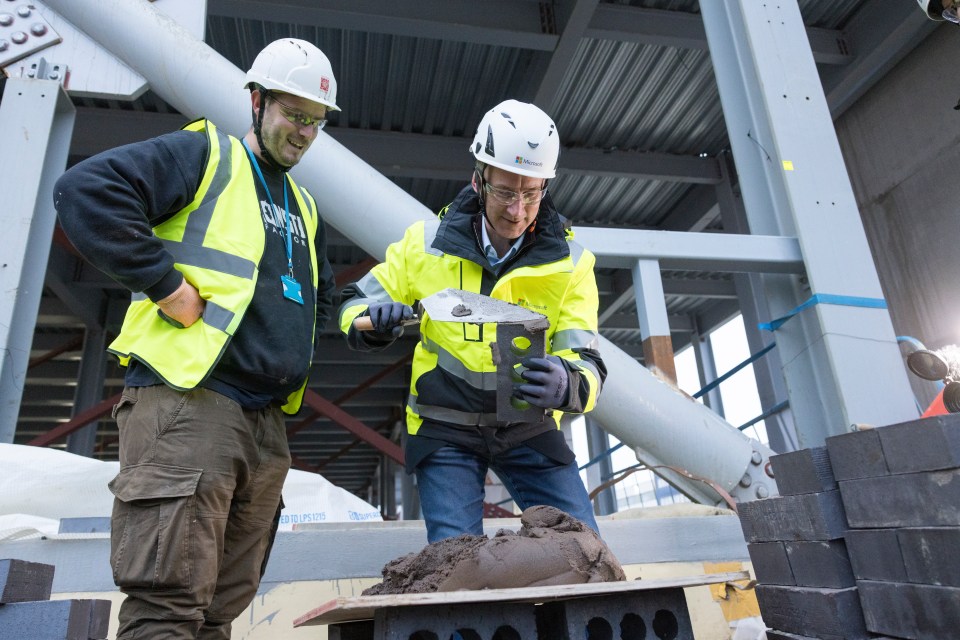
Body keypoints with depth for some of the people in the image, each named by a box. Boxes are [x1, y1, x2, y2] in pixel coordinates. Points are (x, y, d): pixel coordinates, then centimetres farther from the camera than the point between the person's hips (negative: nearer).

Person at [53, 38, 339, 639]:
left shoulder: (305, 209, 24)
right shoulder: (203, 155, 2)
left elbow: (321, 298, 35)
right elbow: (85, 188, -12)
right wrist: (169, 286, -15)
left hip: (267, 425, 8)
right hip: (187, 404, -7)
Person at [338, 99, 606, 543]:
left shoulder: (569, 263, -7)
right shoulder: (427, 243, -7)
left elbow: (587, 365, -12)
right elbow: (355, 302, 4)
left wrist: (566, 384, -37)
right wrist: (372, 323, -22)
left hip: (529, 428, 1)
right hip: (445, 430, 0)